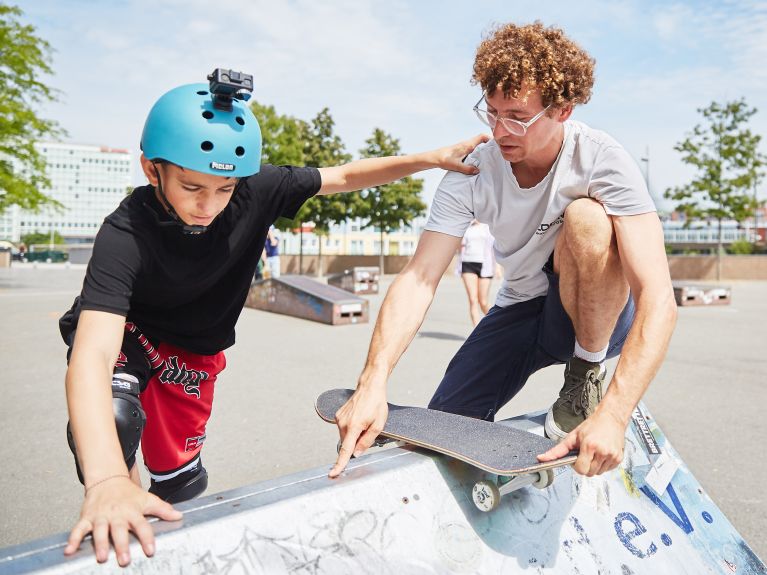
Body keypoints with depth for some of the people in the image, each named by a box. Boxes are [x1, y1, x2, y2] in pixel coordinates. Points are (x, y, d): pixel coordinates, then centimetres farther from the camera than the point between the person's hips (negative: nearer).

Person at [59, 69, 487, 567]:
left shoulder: (255, 193, -24)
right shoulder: (126, 234, -36)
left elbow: (345, 176, -11)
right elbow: (91, 357, -48)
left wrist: (431, 158, -19)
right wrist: (107, 483, -63)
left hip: (193, 354, 3)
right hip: (124, 335, -3)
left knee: (181, 483, 4)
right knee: (112, 418, -34)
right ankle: (112, 524, -3)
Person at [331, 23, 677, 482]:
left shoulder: (602, 159, -24)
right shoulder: (472, 175, -15)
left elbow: (659, 299, -33)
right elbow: (418, 279, -23)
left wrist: (612, 414, -45)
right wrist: (374, 381, -37)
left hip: (603, 314, -2)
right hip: (523, 310, 3)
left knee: (586, 216, -32)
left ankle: (588, 376, -12)